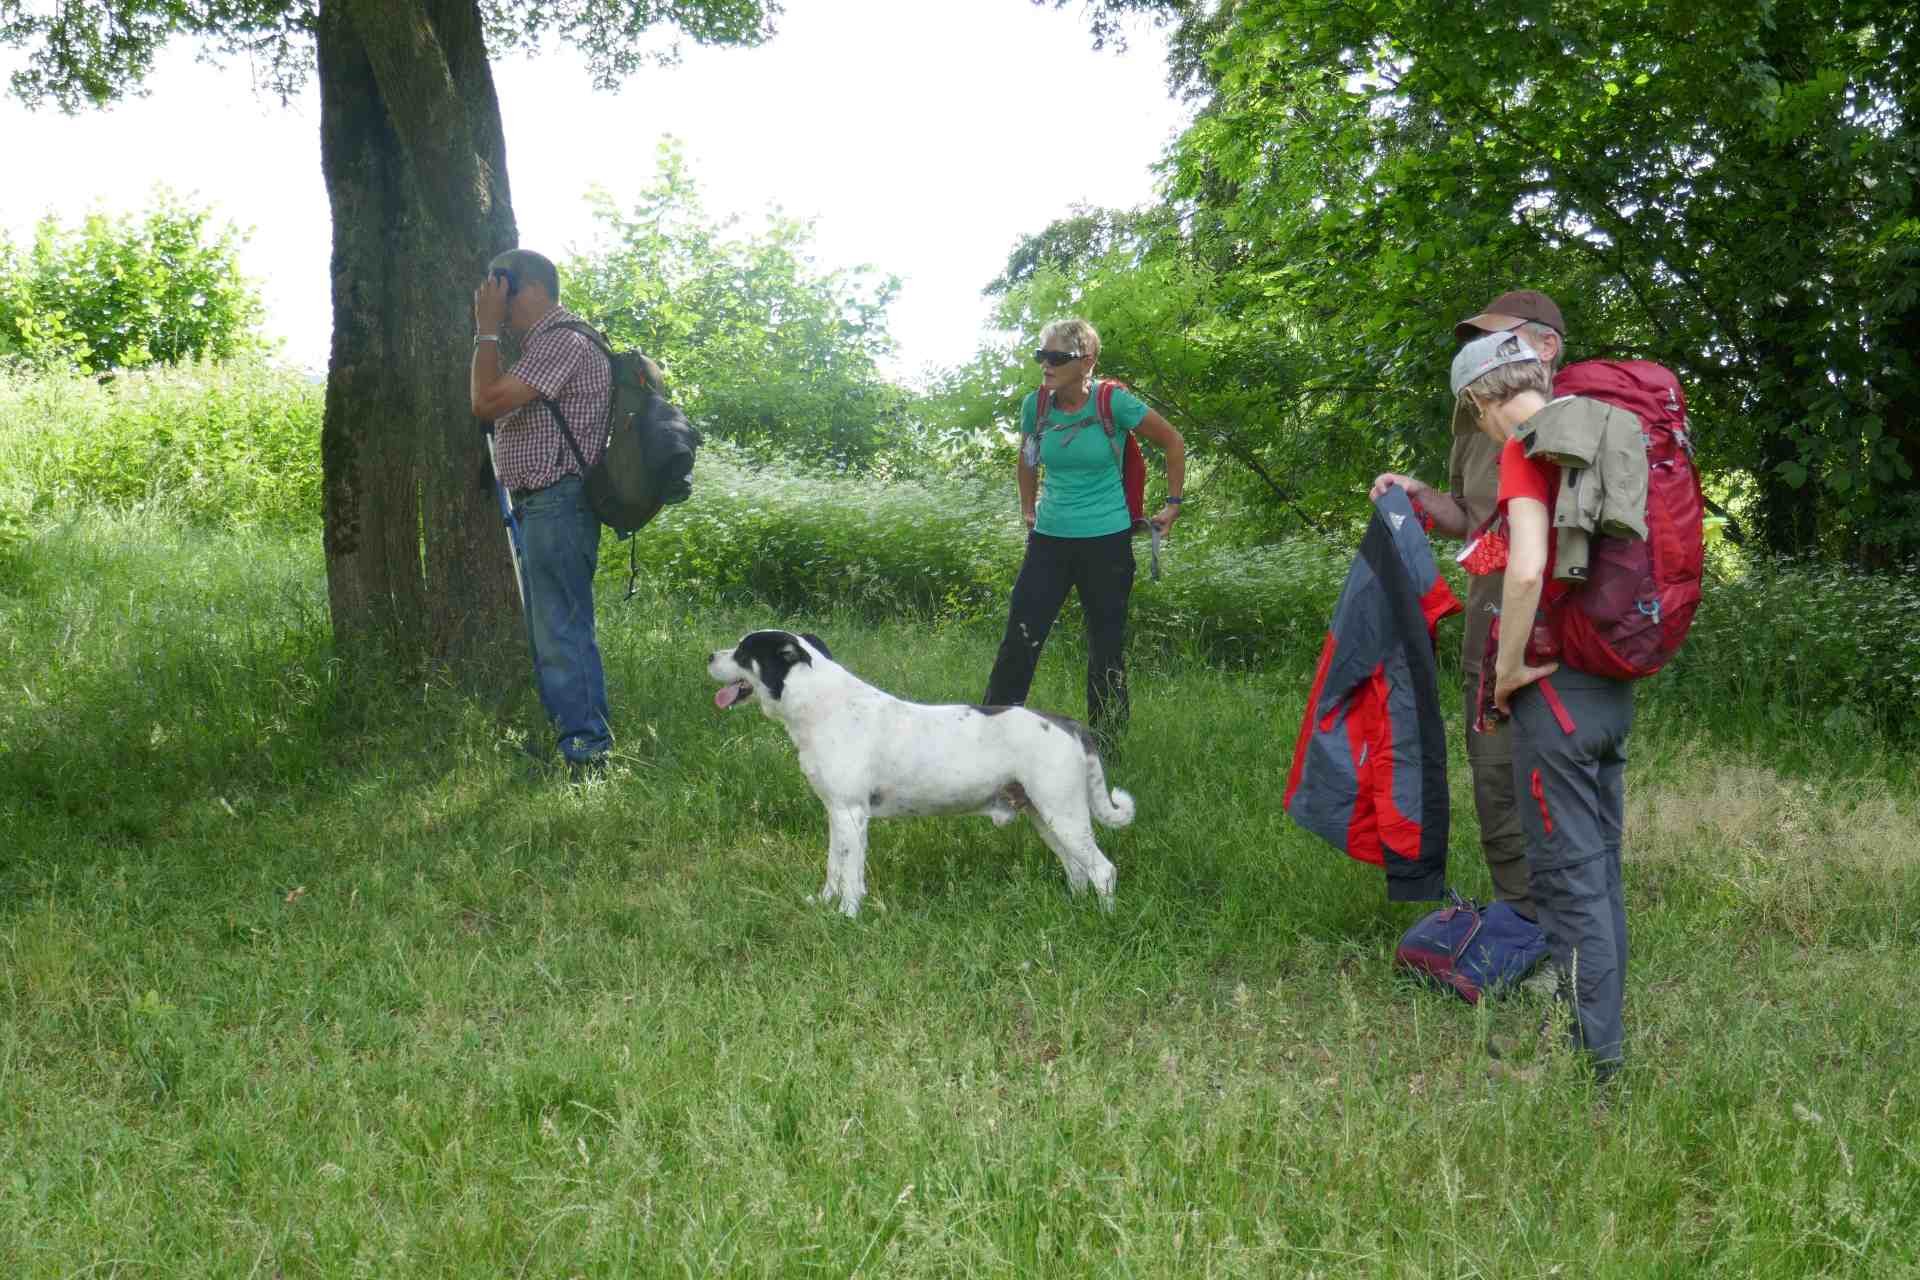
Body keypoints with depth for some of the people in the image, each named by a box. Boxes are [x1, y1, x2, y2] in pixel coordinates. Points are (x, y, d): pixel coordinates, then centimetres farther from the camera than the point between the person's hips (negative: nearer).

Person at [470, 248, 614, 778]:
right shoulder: (543, 342, 21)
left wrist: (487, 331, -8)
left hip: (558, 505, -11)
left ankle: (587, 750, -8)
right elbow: (493, 407, 21)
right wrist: (490, 333, 20)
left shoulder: (563, 341, -14)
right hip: (540, 507, 11)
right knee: (548, 633, 15)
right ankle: (577, 738, 20)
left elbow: (487, 402, -18)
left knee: (561, 633, -10)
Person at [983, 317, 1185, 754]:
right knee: (1020, 639, -2)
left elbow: (1173, 443, 1)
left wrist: (1173, 505, 3)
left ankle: (1104, 746, 16)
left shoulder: (1113, 403, -12)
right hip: (1049, 539, 3)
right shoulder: (1035, 405, -1)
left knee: (1107, 648, 5)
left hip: (1106, 542, -3)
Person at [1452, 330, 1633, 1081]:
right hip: (1615, 683, 8)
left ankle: (1587, 1048, 5)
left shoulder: (1529, 448, -13)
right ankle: (1601, 1030, 24)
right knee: (1600, 863, 16)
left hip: (1559, 683, -8)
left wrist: (1508, 667, -13)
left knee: (1567, 874, -1)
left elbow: (1527, 570, -26)